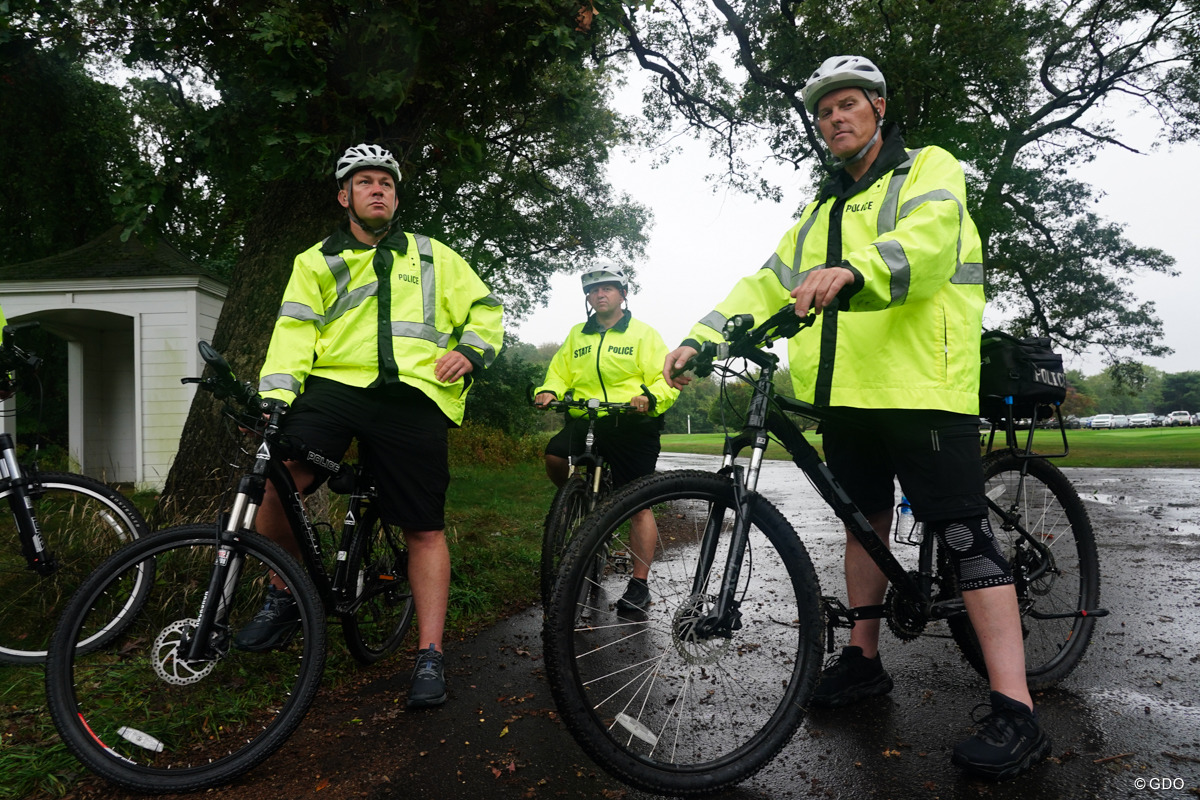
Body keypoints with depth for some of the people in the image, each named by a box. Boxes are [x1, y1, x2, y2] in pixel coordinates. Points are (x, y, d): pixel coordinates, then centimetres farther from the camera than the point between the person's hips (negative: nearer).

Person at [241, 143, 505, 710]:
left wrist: (469, 350, 2)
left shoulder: (433, 256, 20)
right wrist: (275, 393, -10)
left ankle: (430, 656, 11)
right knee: (277, 479, -25)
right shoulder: (316, 262, 19)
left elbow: (485, 308, 22)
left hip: (413, 398, 0)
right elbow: (295, 331, 5)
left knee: (425, 530, -1)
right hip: (336, 385, 0)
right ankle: (282, 597, 2)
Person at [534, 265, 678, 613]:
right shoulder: (577, 336, 19)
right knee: (555, 456, -26)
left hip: (632, 425, -3)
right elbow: (560, 373, 18)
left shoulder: (644, 334, 6)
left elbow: (668, 380, -1)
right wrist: (549, 392, -5)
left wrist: (650, 397, -22)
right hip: (586, 420, 3)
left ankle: (640, 584, 7)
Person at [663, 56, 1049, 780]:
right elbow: (769, 284, 15)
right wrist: (701, 338, 0)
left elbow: (926, 244, -19)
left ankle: (1016, 714, -5)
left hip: (923, 388, -7)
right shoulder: (823, 210, 25)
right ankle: (864, 659, 27)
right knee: (864, 521, 14)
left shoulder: (929, 171, 5)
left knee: (964, 534, -9)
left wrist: (852, 271, -40)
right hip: (847, 393, 7)